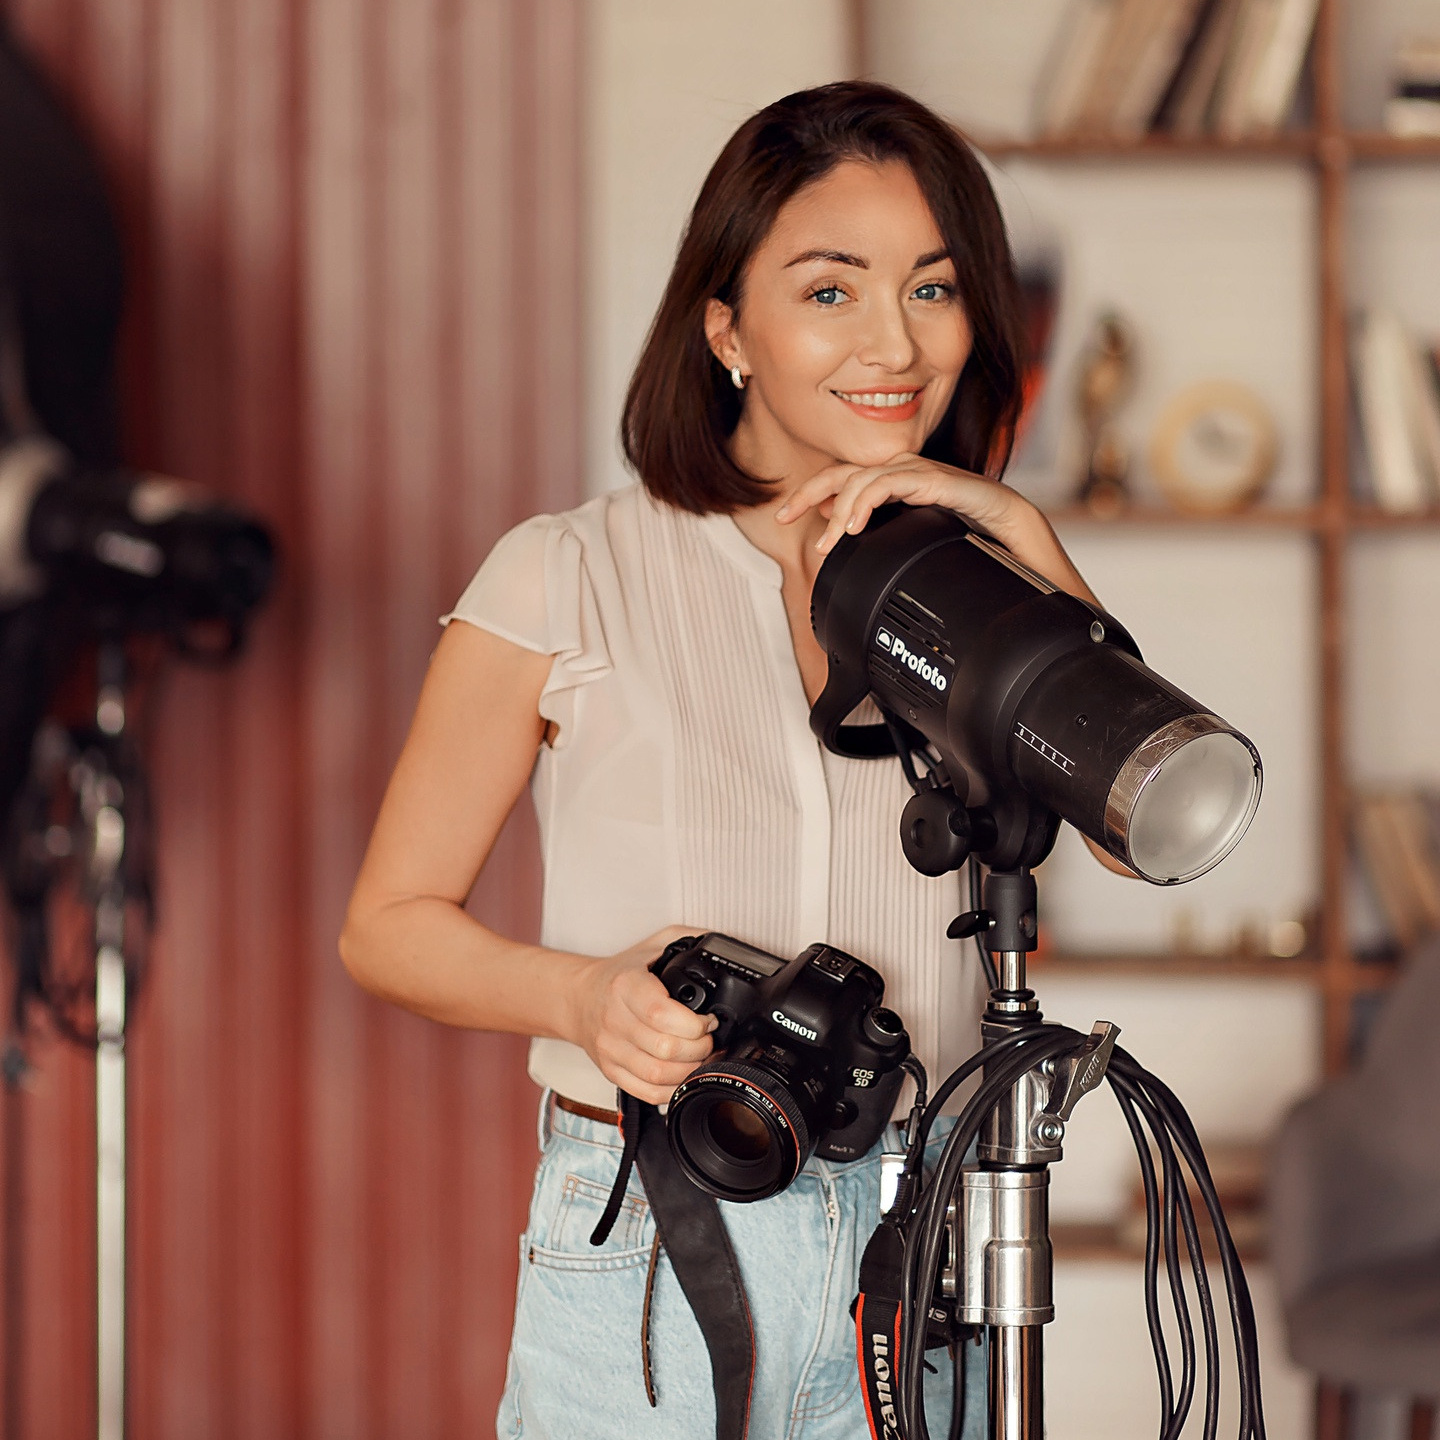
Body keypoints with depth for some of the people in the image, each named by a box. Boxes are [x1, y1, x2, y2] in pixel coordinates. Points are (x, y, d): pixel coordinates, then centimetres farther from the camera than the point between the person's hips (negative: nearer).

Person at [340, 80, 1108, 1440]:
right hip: (648, 1264, -3)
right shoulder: (568, 579, -4)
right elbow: (389, 924, -1)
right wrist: (588, 995, -19)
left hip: (920, 1262, 3)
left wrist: (1019, 536, -17)